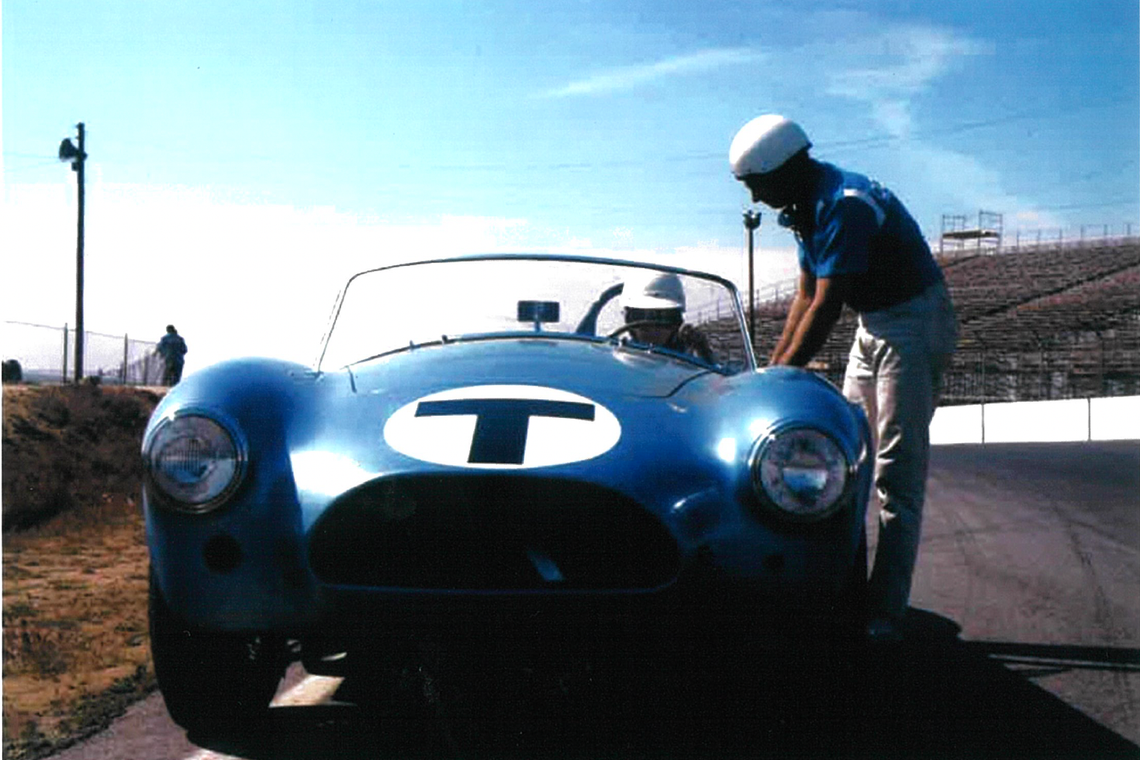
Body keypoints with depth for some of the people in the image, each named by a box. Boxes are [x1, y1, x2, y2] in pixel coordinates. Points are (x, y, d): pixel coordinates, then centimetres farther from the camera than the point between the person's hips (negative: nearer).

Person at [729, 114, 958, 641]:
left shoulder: (846, 205, -25)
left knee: (897, 472, -11)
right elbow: (806, 296, 9)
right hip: (874, 326, 10)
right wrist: (772, 365, 5)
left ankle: (886, 613, -8)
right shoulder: (808, 207, 5)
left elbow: (826, 308, -27)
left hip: (915, 323, -10)